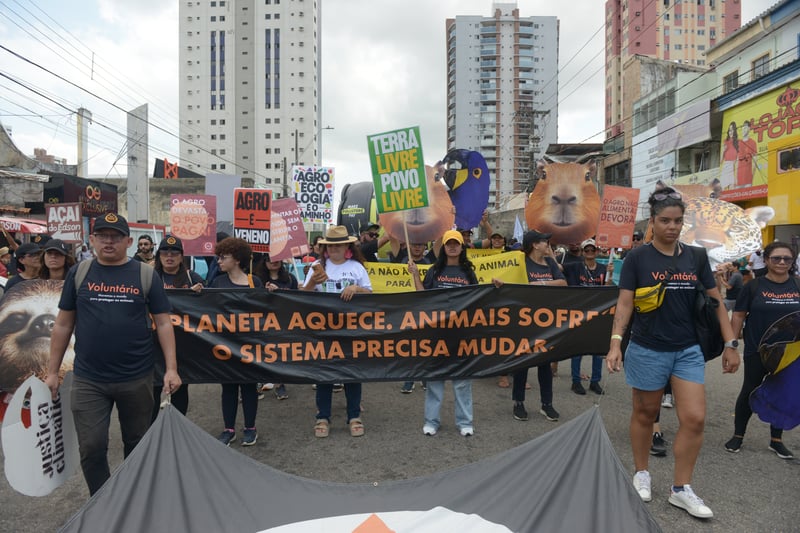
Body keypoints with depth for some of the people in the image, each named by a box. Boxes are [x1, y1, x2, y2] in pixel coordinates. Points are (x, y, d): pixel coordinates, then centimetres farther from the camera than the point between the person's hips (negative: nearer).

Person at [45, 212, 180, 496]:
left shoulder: (146, 275, -2)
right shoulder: (78, 273, 3)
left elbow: (163, 324, -2)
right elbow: (63, 324, 7)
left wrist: (171, 368, -9)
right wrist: (52, 371, 6)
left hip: (137, 378, 0)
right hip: (88, 380, 1)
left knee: (137, 443, 14)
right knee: (91, 448, 2)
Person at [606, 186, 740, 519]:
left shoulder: (695, 257, 4)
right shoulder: (637, 258, -7)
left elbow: (716, 302, 8)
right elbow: (624, 304, -9)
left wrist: (730, 344, 4)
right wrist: (615, 342, -19)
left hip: (689, 350, 3)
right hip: (647, 350, -3)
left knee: (695, 419, -1)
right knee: (645, 414, 11)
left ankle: (681, 489, 16)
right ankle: (641, 474, 31)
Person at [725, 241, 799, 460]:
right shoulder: (754, 286, -6)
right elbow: (738, 315, -4)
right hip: (757, 352, -3)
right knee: (749, 392, 7)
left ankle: (776, 440, 28)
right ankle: (738, 435, 21)